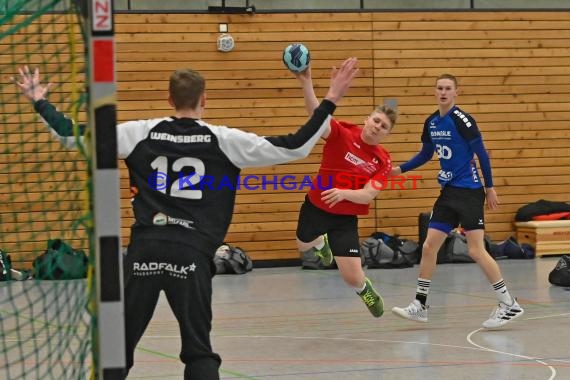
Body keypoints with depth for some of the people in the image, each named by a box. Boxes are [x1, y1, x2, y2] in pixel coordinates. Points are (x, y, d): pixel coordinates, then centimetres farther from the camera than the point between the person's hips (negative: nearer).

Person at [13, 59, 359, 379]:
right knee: (199, 351, 5)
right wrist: (329, 103, 5)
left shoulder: (142, 133, 7)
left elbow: (74, 135, 8)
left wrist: (40, 102, 22)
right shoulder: (223, 140, 2)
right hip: (191, 253, -2)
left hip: (145, 248, 2)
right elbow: (293, 148, 0)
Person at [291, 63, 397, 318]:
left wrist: (344, 193, -41)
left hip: (345, 218, -1)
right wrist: (306, 83, -52)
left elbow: (367, 195, -20)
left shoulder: (383, 161, -11)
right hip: (316, 207, 1)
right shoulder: (342, 133, -17)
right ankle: (321, 243, 68)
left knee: (352, 277, -8)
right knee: (304, 246, 29)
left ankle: (366, 290, 31)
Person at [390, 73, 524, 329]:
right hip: (448, 192, 7)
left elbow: (481, 153, -11)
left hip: (469, 192, -7)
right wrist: (400, 169, 14)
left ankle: (509, 305, -2)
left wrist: (490, 187, -10)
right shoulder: (431, 123, 7)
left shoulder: (462, 120, -14)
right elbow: (425, 154, 22)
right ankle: (419, 305, 12)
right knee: (429, 246, 4)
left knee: (476, 250, -11)